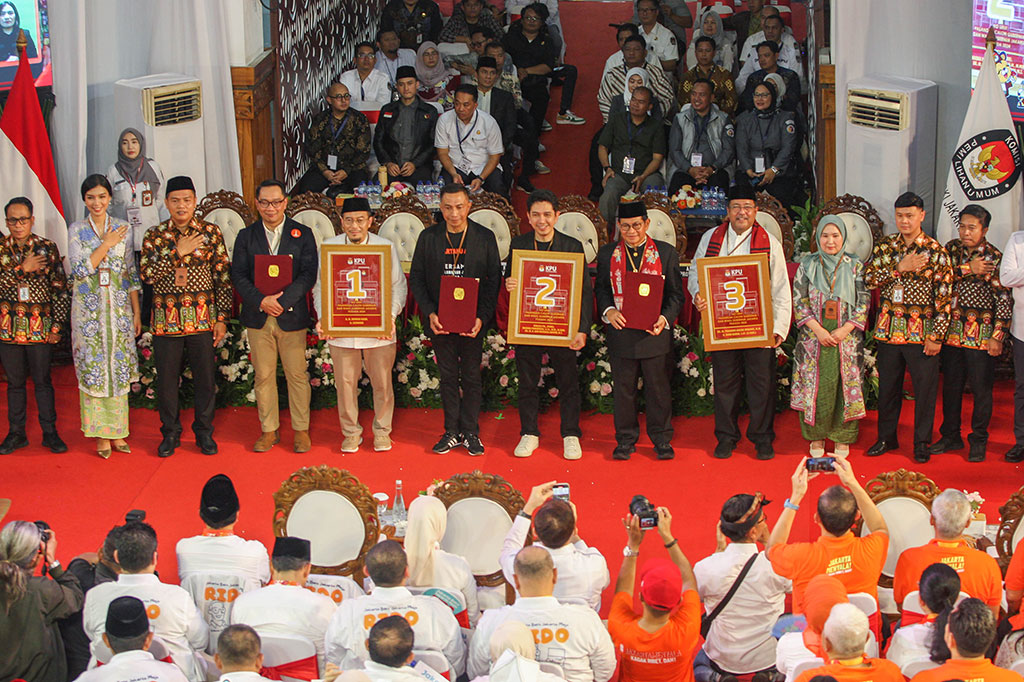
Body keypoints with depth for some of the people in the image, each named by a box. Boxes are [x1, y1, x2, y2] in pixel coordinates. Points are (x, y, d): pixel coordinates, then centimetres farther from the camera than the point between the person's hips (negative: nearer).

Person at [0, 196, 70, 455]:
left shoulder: (47, 247, 0)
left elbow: (61, 289, 1)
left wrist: (57, 325, -4)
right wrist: (22, 268, -18)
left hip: (40, 325, -1)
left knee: (42, 380, 3)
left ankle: (50, 433, 13)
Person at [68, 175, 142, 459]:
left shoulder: (124, 229, 5)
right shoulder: (77, 230, 1)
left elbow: (132, 273, 8)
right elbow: (79, 270, -10)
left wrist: (137, 312, 5)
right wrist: (106, 244, -12)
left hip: (119, 305, 1)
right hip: (88, 308, -1)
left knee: (119, 367, 2)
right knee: (92, 367, -1)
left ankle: (117, 431, 11)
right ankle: (100, 434, 6)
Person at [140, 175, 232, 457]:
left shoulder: (211, 232, 2)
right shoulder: (154, 235, 3)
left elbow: (223, 278, 3)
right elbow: (147, 274, -10)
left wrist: (222, 318, -2)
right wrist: (178, 252, -16)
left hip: (202, 317, 0)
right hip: (166, 318, 0)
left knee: (205, 376, 5)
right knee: (166, 377, 6)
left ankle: (204, 432, 20)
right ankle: (170, 433, 20)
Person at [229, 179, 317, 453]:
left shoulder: (302, 234, 4)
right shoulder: (246, 236, 9)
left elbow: (309, 274, -5)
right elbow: (238, 275, 2)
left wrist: (283, 301, -16)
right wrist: (261, 300, -14)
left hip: (292, 316, -2)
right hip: (258, 317, 2)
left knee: (297, 375, 1)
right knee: (263, 376, 5)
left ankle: (301, 430, 11)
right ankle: (269, 430, 14)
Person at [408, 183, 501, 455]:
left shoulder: (485, 237, -2)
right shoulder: (428, 237, 1)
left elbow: (494, 280, -1)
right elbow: (416, 278, 3)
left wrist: (482, 317, -12)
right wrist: (430, 313, -9)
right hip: (440, 320, 1)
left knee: (471, 377, 5)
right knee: (448, 376, 9)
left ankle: (470, 432, 15)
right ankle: (452, 432, 17)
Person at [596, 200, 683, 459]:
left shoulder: (667, 253, 2)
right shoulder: (607, 254, 6)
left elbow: (675, 292, 3)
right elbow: (601, 288, 9)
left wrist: (665, 318, -13)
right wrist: (608, 310, -11)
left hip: (655, 333, -1)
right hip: (621, 331, 1)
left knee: (658, 387, 6)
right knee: (623, 388, 7)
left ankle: (661, 438, 19)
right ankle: (626, 439, 19)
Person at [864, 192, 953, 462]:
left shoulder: (936, 252, -5)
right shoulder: (885, 246, 7)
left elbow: (944, 297, -7)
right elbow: (868, 278, -4)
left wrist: (936, 336, -11)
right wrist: (900, 267, -15)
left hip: (921, 330, -3)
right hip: (889, 327, 3)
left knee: (925, 387, 2)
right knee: (888, 384, 11)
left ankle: (922, 442, 15)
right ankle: (886, 437, 25)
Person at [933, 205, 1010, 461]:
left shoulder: (995, 258, -7)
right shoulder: (952, 249, 6)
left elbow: (1005, 300, -8)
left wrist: (998, 336, -13)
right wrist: (967, 269, -16)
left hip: (980, 334, -4)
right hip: (952, 331, 4)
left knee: (981, 388, 2)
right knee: (951, 385, 12)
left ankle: (979, 440, 14)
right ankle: (950, 436, 24)